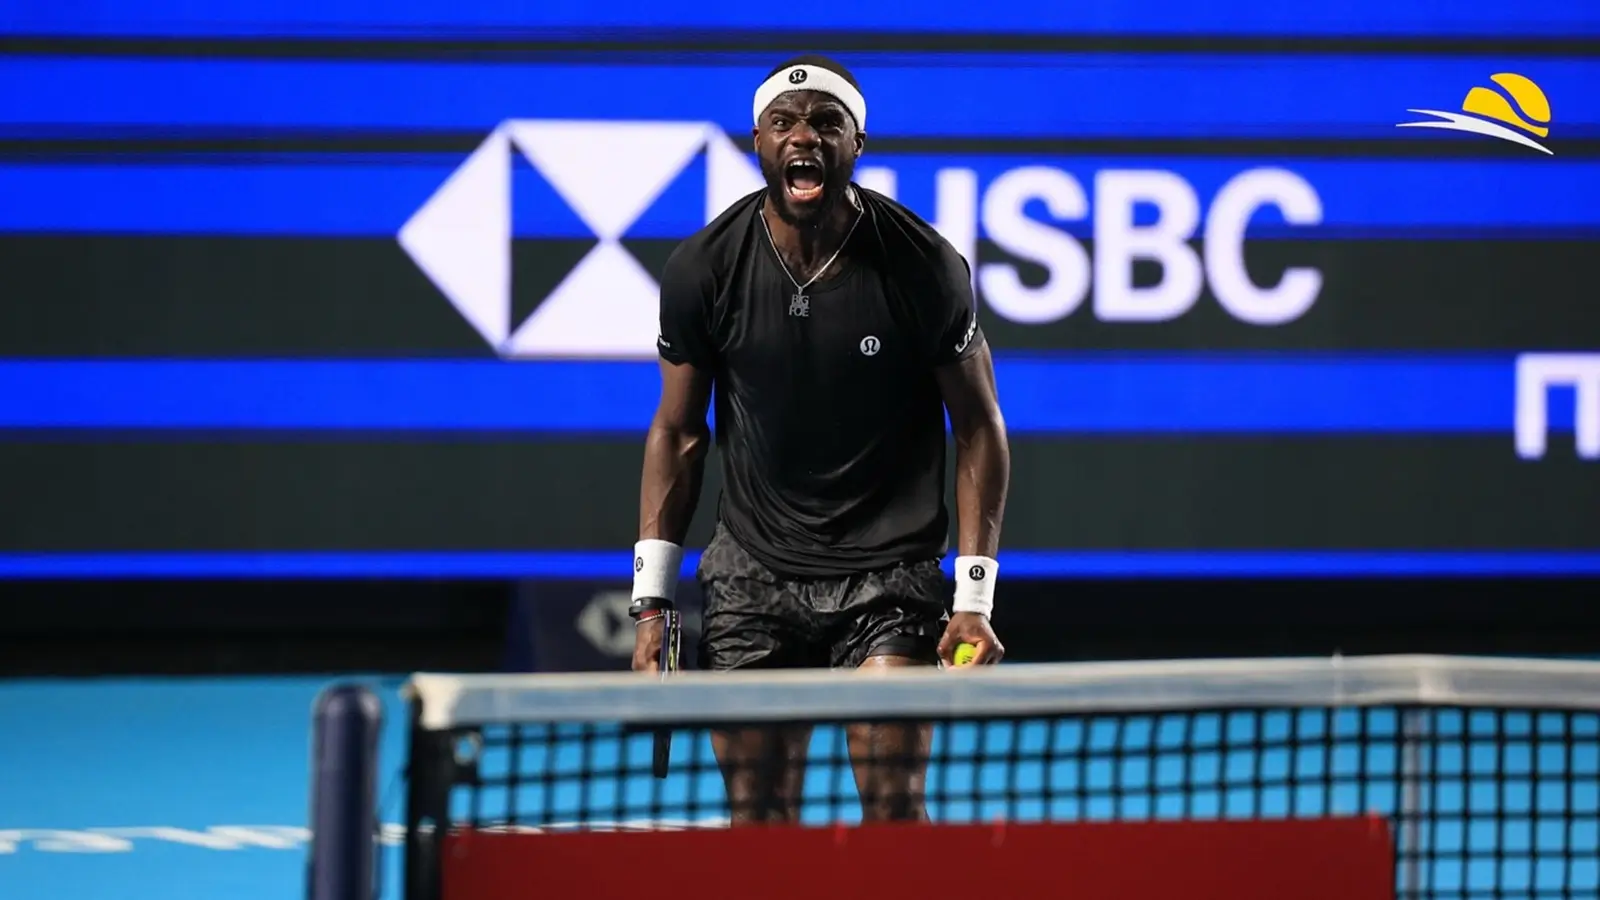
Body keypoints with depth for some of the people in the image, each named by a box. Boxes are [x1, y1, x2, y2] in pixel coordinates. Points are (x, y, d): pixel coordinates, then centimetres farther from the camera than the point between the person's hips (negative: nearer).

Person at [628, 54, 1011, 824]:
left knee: (894, 809, -11)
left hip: (892, 573, -2)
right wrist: (651, 598, 1)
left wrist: (975, 598, -8)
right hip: (752, 578, 2)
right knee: (757, 821, 2)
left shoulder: (924, 265, -9)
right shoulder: (702, 269, -4)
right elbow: (677, 433, 7)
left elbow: (979, 427, -1)